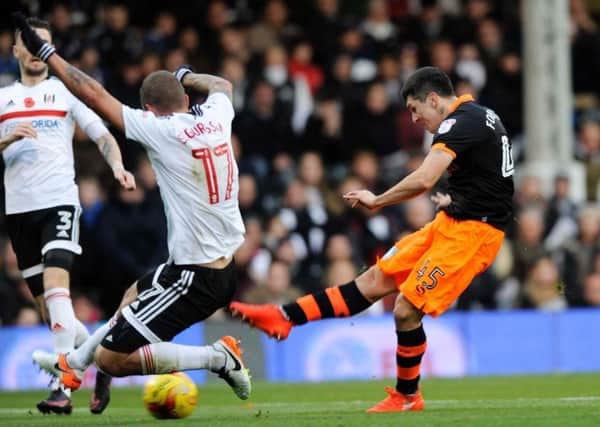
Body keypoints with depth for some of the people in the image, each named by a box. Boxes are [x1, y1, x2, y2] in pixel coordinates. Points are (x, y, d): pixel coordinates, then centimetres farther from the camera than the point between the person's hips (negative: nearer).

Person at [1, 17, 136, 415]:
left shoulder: (65, 91, 8)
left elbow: (102, 135, 3)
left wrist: (117, 165, -15)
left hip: (59, 202, -4)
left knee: (55, 284, -23)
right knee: (48, 307, 5)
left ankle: (63, 388, -28)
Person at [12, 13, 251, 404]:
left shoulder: (160, 130, -16)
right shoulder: (215, 118, 2)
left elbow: (93, 93, -12)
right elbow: (222, 86, 28)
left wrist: (44, 50, -4)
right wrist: (185, 76, 42)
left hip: (193, 278, -9)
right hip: (228, 268, 9)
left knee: (111, 357, -3)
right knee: (136, 294, 34)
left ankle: (218, 358, -5)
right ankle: (74, 363, 50)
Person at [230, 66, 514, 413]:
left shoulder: (459, 122, -16)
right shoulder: (479, 116, 15)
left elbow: (424, 179, -27)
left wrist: (377, 201, -13)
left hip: (471, 231, -10)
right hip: (451, 223, 10)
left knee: (406, 309, -9)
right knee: (376, 279, 6)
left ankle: (407, 396, 10)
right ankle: (284, 318, 4)